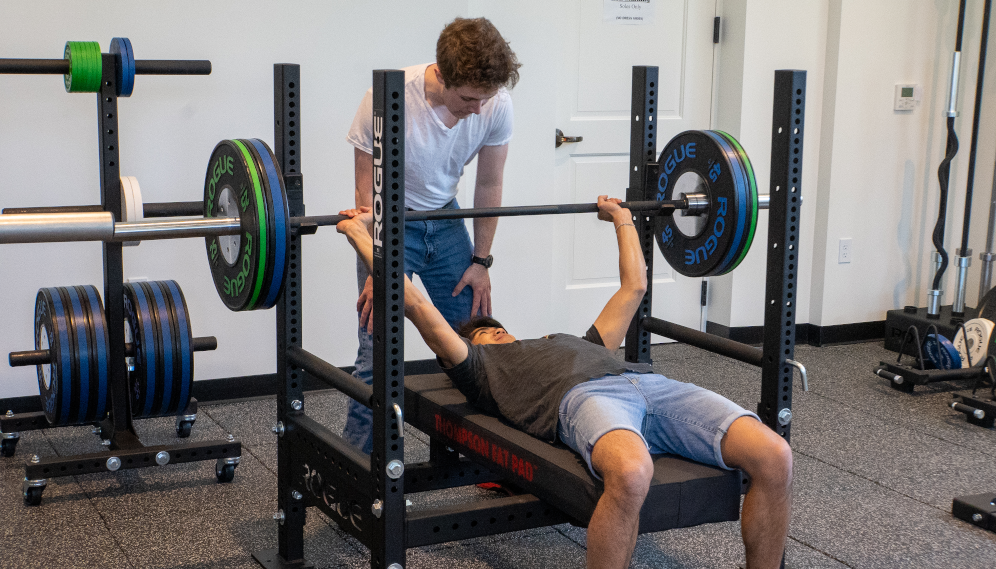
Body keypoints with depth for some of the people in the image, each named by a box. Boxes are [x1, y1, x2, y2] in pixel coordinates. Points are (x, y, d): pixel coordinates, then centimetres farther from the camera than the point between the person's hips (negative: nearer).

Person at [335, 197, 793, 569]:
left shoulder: (578, 344, 44)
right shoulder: (480, 365, 31)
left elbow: (633, 288, 54)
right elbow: (416, 306, 23)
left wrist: (622, 219, 65)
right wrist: (360, 234, 28)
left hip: (648, 382, 5)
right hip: (583, 396, -5)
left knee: (774, 458, -21)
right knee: (631, 474, -42)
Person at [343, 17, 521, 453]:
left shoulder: (496, 104, -19)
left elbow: (488, 187, -5)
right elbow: (368, 189, -19)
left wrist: (480, 261, -2)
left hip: (445, 220, 4)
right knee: (380, 346, -9)